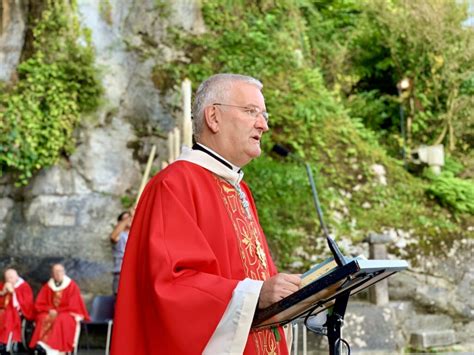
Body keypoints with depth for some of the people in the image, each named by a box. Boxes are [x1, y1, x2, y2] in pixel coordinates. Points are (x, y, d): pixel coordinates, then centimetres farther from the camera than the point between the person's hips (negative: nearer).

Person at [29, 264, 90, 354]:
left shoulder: (72, 286, -3)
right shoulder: (47, 287, 7)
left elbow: (73, 306, -7)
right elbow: (39, 304, 6)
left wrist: (57, 311, -13)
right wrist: (50, 310, -12)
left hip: (68, 315, -3)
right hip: (50, 313, 3)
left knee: (60, 320, -37)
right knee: (43, 319, -30)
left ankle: (45, 346, -44)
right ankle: (44, 347, -41)